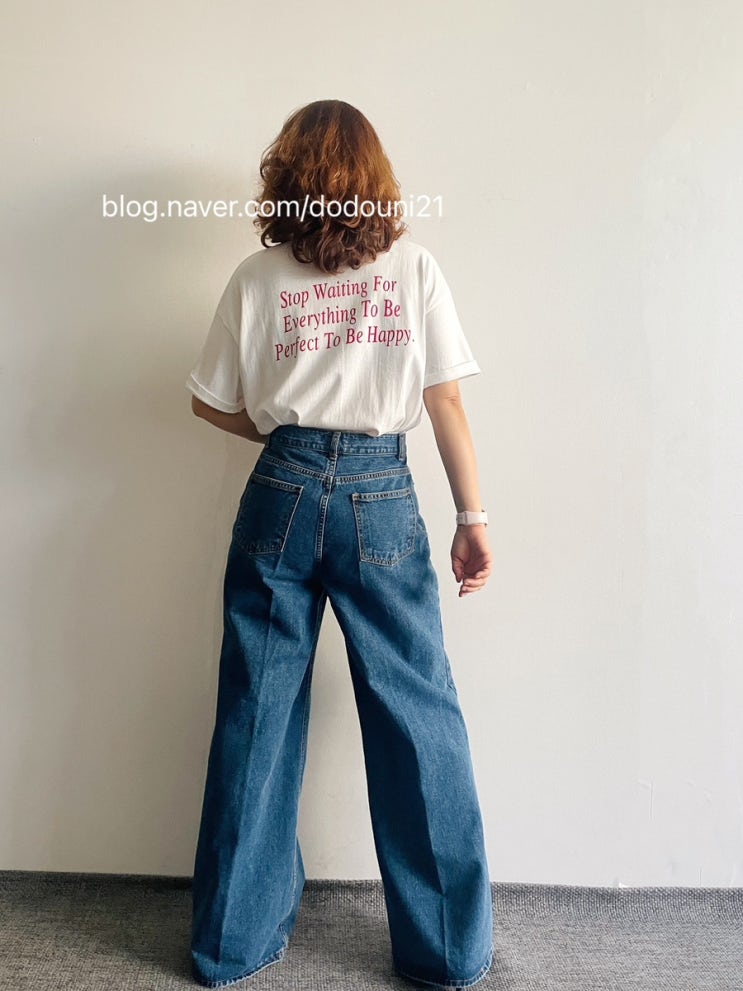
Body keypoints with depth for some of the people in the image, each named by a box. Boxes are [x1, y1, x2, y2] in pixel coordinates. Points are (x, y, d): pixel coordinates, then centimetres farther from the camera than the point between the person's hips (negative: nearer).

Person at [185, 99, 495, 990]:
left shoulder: (257, 277, 5)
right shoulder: (414, 266, 4)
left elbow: (210, 403, 9)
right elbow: (445, 402, 1)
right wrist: (473, 515, 6)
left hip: (283, 493, 1)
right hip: (383, 496, 0)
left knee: (256, 713, 10)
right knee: (417, 716, 8)